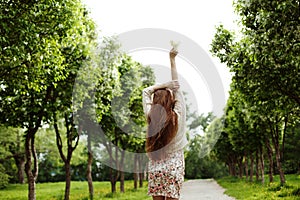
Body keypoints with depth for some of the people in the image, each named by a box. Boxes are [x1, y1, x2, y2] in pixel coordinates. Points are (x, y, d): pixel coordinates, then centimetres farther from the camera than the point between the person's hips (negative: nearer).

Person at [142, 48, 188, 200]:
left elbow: (146, 91, 13)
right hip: (174, 166, -2)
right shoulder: (177, 117, -6)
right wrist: (172, 60, 10)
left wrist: (165, 85, 1)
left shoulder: (150, 117, -2)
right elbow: (177, 87, 4)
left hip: (155, 167, 2)